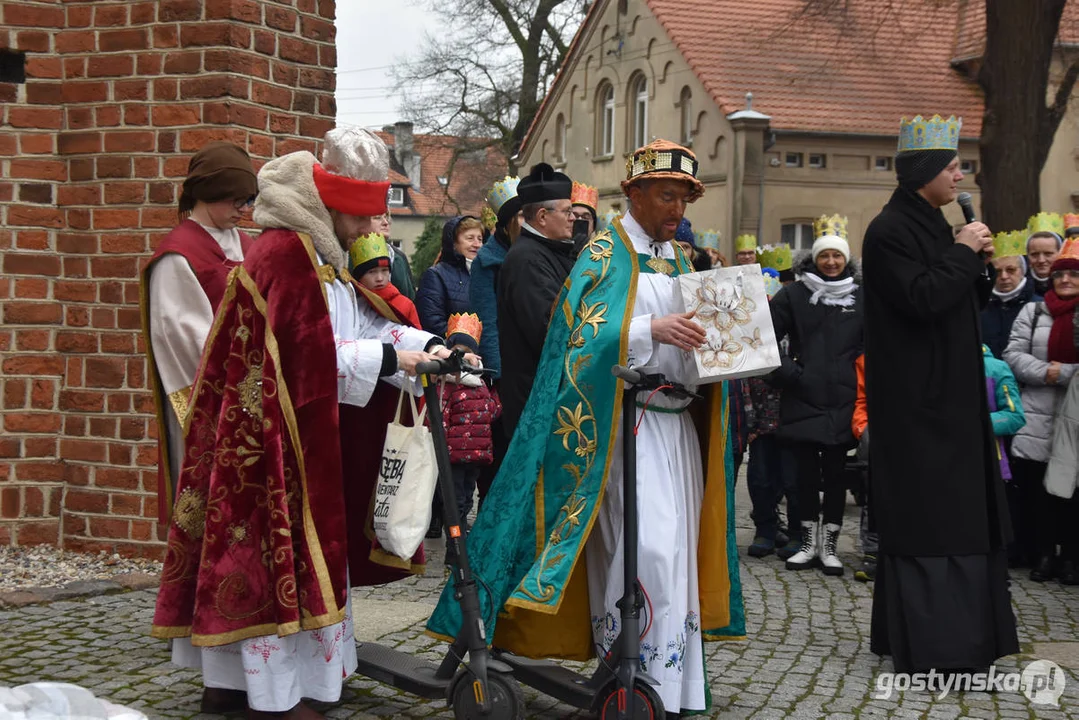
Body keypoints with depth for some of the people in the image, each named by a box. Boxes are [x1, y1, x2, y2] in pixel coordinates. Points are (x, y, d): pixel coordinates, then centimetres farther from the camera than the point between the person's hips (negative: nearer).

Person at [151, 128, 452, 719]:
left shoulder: (321, 256, 15)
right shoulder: (284, 252, -18)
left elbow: (367, 323, 10)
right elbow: (311, 350, -23)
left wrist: (426, 346, -4)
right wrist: (388, 358, -18)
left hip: (310, 434, 10)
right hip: (278, 439, -10)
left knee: (306, 554, 14)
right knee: (282, 558, -5)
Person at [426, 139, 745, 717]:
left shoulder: (676, 258, 20)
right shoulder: (605, 255, -3)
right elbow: (586, 338, -15)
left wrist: (707, 338, 0)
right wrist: (651, 329, -29)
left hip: (676, 424, 8)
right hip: (625, 425, -7)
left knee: (676, 550, 7)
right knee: (647, 551, -17)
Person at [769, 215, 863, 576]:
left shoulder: (860, 298, 6)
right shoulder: (794, 294, 3)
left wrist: (863, 377, 0)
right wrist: (786, 372, -5)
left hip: (843, 403, 0)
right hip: (802, 400, 0)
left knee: (835, 474, 4)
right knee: (806, 473, 5)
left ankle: (829, 545, 12)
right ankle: (809, 543, 15)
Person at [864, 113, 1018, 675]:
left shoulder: (933, 227, 16)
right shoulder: (890, 232, -13)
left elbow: (965, 302, 20)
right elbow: (921, 298, -25)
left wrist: (979, 264, 3)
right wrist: (963, 253, -14)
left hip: (948, 396, 10)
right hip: (917, 401, -10)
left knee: (954, 514, 12)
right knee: (926, 517, -8)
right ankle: (931, 646, -5)